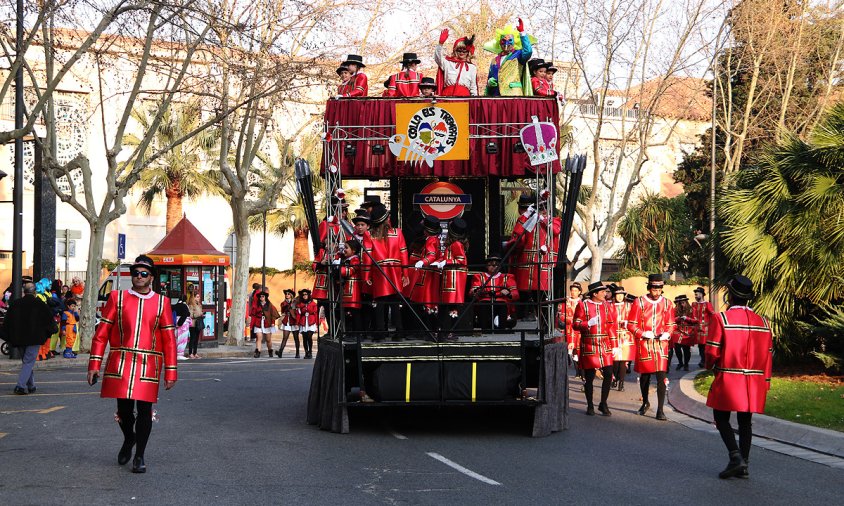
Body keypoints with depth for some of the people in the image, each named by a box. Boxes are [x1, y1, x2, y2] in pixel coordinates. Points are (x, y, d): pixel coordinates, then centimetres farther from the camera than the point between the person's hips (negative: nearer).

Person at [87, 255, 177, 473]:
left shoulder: (162, 302, 5)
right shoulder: (117, 298, 5)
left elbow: (169, 339, 4)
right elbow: (101, 333, 5)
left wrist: (171, 372, 0)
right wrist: (94, 365, -2)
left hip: (148, 366, 0)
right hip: (120, 364, 1)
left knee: (144, 410, -1)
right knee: (124, 408, 5)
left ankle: (139, 456, 16)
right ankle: (128, 439, 37)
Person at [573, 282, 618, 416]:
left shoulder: (607, 306, 11)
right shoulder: (583, 305, -1)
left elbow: (611, 326, 11)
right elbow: (576, 324, -4)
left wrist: (614, 346, 7)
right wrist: (588, 324, -23)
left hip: (605, 346, 3)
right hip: (589, 347, -3)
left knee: (608, 374, -3)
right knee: (589, 377, 2)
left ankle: (603, 404, 11)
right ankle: (590, 406, 15)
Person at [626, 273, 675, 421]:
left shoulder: (667, 303, 5)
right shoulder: (639, 302, -3)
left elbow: (670, 324, 12)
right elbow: (631, 325, -1)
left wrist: (667, 333, -9)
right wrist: (643, 333, -16)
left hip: (661, 344, 1)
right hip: (644, 344, -1)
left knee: (661, 377, -8)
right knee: (645, 375, 12)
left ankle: (660, 410, -4)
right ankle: (645, 403, 36)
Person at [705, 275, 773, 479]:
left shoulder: (721, 318, -10)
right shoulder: (762, 322, 5)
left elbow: (712, 351, -11)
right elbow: (768, 355, 7)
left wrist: (710, 366, 11)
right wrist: (765, 382, 14)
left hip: (728, 379, -5)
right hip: (754, 382, 5)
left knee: (722, 418, 7)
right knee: (745, 422, 12)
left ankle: (736, 457, -10)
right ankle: (743, 466, 11)